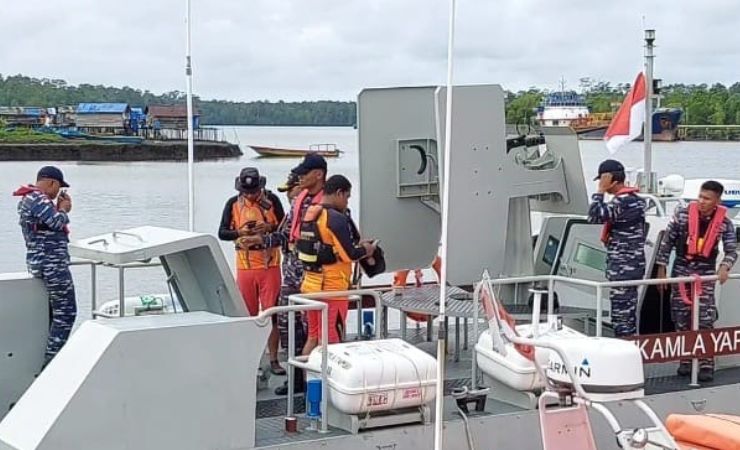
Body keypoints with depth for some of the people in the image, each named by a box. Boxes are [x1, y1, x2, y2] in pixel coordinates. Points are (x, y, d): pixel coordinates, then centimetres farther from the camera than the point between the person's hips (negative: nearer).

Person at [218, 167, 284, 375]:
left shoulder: (272, 201, 0)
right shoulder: (233, 204, 3)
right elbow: (222, 233, 1)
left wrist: (269, 227, -18)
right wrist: (240, 232, -17)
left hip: (269, 266, -1)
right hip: (245, 267, 1)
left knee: (271, 313, -2)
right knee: (248, 315, 6)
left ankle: (273, 360, 4)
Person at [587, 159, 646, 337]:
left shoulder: (623, 200, -17)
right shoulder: (634, 198, 15)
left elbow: (595, 216, -23)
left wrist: (600, 191, -15)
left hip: (622, 267, -11)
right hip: (632, 264, 11)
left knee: (621, 311, -8)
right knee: (628, 311, 16)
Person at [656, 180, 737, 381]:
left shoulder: (724, 222, -7)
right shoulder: (683, 214, -8)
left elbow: (732, 250, -2)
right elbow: (667, 241, 0)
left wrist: (725, 267, -22)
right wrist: (662, 268, 0)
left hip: (706, 273, -1)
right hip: (681, 270, 1)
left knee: (705, 319, -8)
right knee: (681, 318, 6)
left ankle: (706, 364, -2)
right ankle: (685, 359, 18)